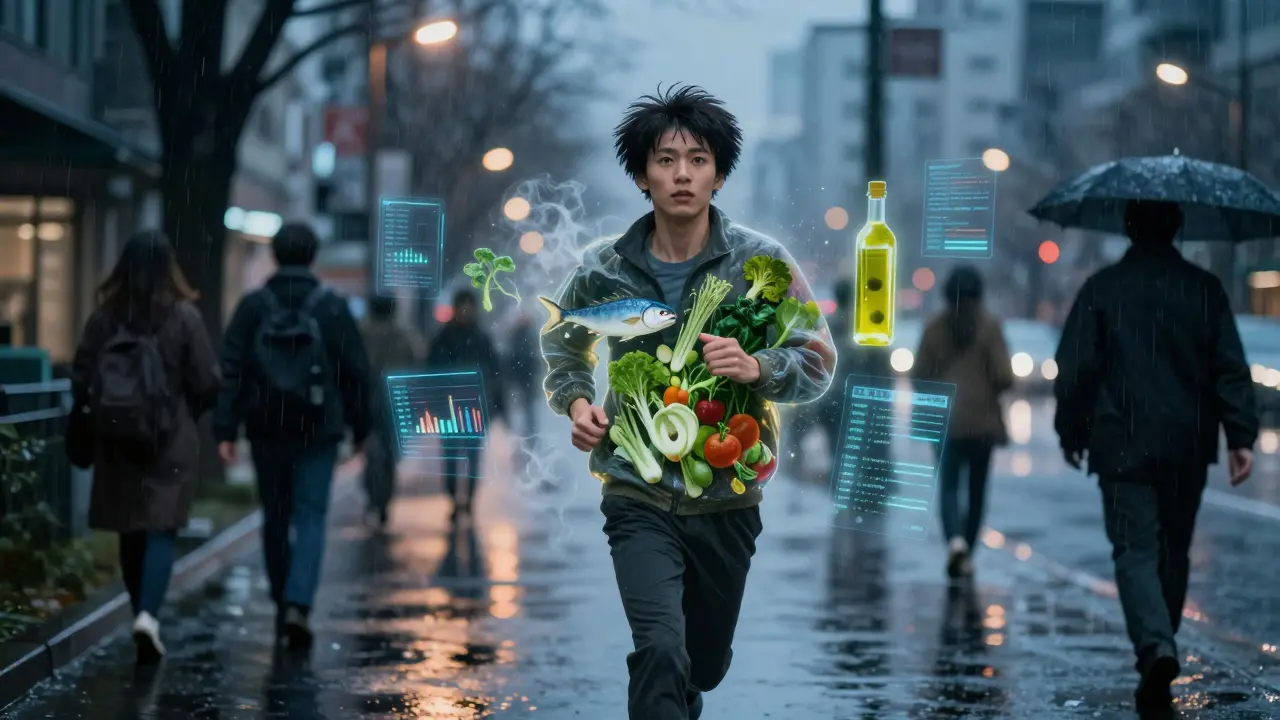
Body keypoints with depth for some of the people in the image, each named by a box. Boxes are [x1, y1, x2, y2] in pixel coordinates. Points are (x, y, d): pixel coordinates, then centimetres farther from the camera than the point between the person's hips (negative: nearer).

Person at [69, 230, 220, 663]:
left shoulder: (104, 316, -2)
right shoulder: (183, 316, -9)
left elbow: (80, 378, 3)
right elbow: (207, 383, -7)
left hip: (116, 441, 3)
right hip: (171, 441, -3)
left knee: (130, 531, 13)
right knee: (161, 530, -2)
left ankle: (142, 615, 19)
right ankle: (148, 613, -19)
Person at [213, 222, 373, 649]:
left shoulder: (253, 306, 0)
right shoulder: (333, 307, -2)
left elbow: (231, 371, -4)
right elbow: (356, 372, 1)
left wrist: (226, 430, -4)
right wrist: (360, 426, 10)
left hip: (267, 428, 2)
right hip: (318, 429, -2)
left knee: (275, 517, 14)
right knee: (310, 517, -2)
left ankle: (283, 605, 21)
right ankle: (298, 604, -19)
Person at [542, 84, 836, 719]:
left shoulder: (763, 262, -6)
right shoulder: (602, 270, -3)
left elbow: (818, 364, -4)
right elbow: (563, 347, 17)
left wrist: (758, 368, -24)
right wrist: (576, 401, -3)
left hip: (728, 502, 1)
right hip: (639, 498, -1)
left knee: (704, 665, 18)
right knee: (661, 650, -24)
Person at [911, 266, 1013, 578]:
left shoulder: (934, 327, -3)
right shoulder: (989, 326, -6)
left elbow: (919, 374, -2)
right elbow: (1004, 377, -10)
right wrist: (988, 388, 11)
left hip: (945, 420, 0)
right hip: (982, 420, 0)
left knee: (948, 485, 0)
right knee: (976, 488, 13)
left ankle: (955, 539, -26)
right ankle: (967, 554, 17)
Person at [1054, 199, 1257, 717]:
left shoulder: (1102, 289, -2)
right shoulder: (1205, 289, 3)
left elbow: (1075, 369, -2)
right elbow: (1231, 369, -2)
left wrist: (1071, 432, 10)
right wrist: (1241, 436, -2)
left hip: (1123, 445, -2)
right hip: (1188, 446, 2)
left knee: (1136, 549, -5)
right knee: (1174, 551, 16)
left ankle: (1156, 647, -27)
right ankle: (1159, 648, 26)